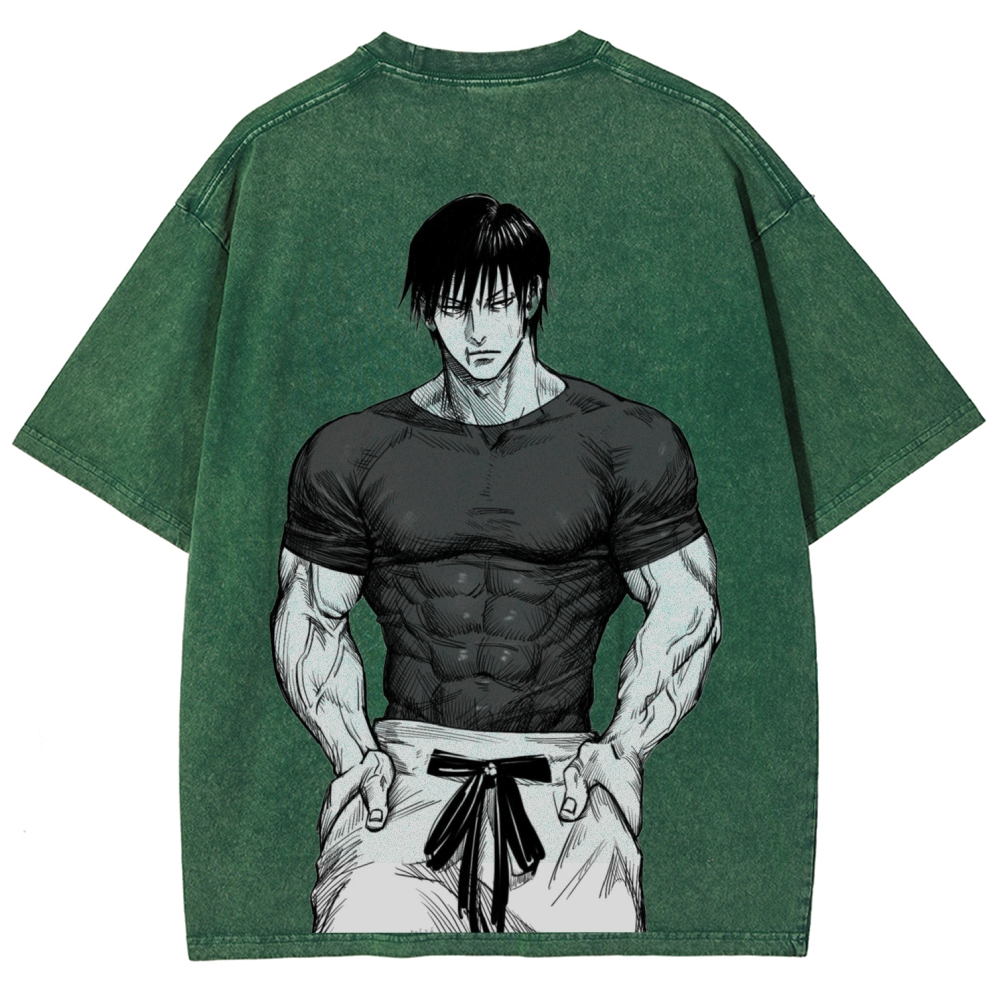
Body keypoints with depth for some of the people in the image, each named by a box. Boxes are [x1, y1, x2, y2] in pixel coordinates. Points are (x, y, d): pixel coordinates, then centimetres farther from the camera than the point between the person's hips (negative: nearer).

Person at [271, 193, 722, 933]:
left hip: (563, 766, 0)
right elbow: (307, 616, 14)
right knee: (365, 918, -24)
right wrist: (354, 751, 1)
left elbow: (688, 611, 7)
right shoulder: (349, 454, 9)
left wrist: (618, 749, -2)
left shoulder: (631, 446, 5)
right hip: (404, 761, 1)